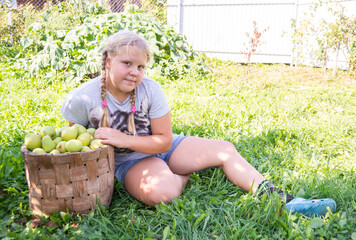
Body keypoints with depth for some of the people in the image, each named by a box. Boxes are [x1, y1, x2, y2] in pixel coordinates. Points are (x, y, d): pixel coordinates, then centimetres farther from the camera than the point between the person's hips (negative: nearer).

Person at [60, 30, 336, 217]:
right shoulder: (81, 100, -18)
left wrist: (124, 139, -25)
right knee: (162, 191, -38)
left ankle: (282, 200, -7)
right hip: (126, 162, -3)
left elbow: (164, 140, -12)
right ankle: (187, 176, -2)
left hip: (160, 147, 4)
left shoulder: (150, 89, -14)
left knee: (224, 149, -10)